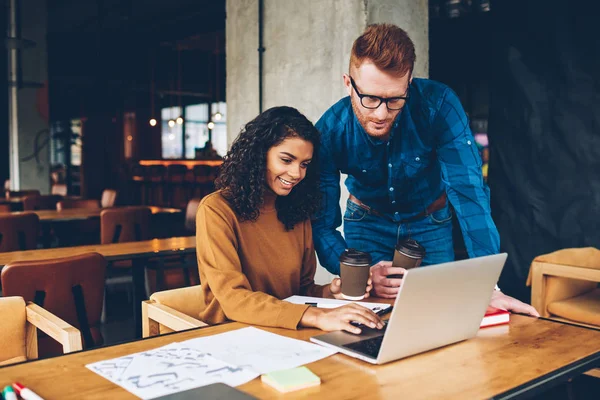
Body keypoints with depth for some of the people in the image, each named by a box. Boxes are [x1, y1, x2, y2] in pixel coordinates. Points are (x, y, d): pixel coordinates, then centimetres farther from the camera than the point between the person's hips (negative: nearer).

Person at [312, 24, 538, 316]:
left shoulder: (438, 104, -31)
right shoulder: (329, 131, -27)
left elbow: (468, 191, -33)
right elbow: (322, 223, -22)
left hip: (430, 221, 0)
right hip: (367, 222, 0)